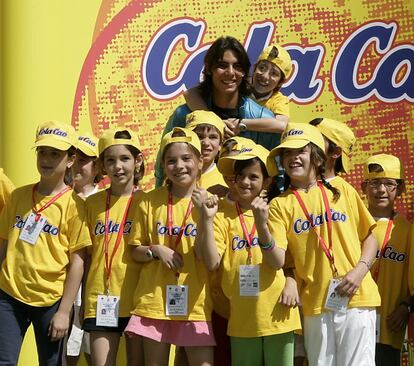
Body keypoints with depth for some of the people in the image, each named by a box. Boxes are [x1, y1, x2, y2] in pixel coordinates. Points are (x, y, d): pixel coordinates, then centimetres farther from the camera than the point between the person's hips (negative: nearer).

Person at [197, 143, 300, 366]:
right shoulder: (224, 216, 1)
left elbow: (277, 262, -12)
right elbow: (212, 263, -9)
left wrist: (262, 224, -27)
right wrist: (207, 219, -18)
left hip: (276, 316, -1)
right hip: (241, 320, 1)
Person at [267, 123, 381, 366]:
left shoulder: (343, 192, 7)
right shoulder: (280, 205, 5)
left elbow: (369, 236, 9)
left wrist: (360, 270, -5)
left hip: (357, 298, 0)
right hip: (315, 303, 0)